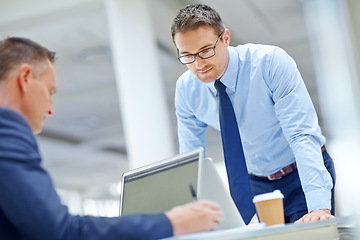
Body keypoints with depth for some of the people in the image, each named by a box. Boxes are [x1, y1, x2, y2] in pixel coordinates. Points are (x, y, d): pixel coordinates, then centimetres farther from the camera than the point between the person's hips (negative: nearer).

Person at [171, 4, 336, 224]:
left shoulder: (271, 62, -23)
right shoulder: (186, 89, -10)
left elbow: (303, 136, -30)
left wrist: (319, 206, -40)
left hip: (302, 175, -3)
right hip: (256, 183, 4)